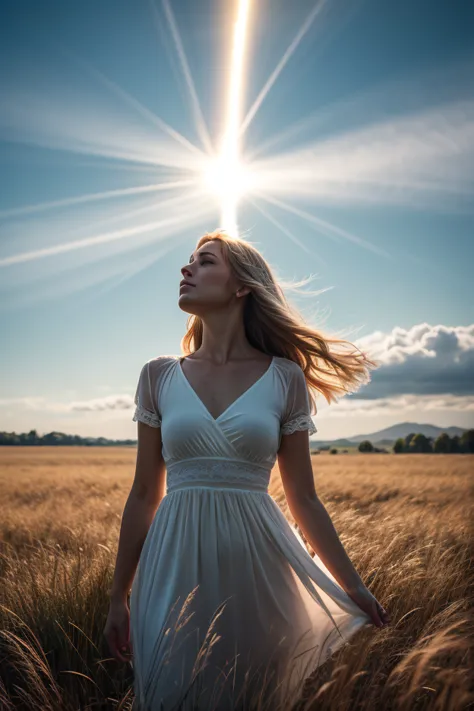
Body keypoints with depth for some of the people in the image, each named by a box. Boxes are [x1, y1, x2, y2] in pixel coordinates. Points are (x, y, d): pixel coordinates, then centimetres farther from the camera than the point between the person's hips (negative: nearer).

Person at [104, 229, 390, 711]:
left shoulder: (285, 378, -1)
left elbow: (303, 499, 4)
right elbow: (144, 495, 6)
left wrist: (353, 587, 6)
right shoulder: (159, 376, 3)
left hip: (256, 562, 0)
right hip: (176, 563, 1)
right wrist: (118, 598, 8)